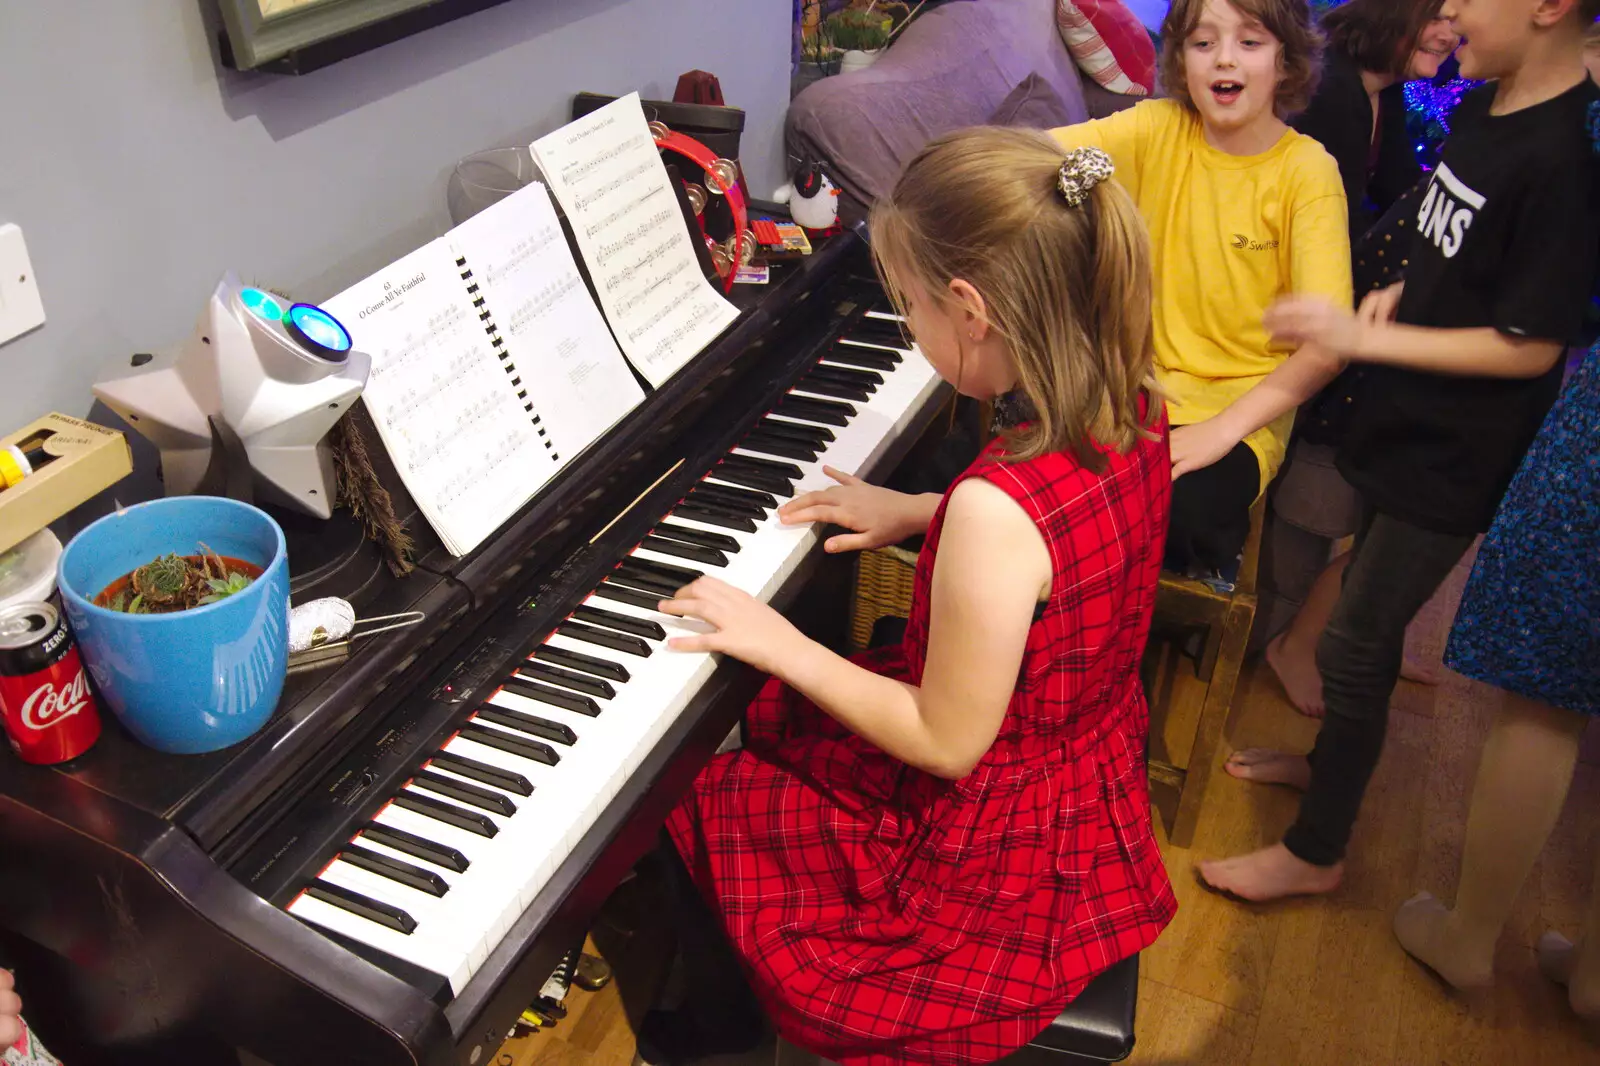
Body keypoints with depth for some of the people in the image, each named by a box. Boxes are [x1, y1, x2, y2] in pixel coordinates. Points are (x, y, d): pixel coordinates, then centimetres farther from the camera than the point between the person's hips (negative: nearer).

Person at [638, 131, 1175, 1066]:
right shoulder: (1131, 405, -11)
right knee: (775, 721, 23)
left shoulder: (997, 508, -38)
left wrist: (776, 644, -18)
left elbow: (947, 746, -26)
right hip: (1091, 770, 9)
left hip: (992, 849, -8)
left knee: (698, 810, 10)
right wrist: (919, 515, 7)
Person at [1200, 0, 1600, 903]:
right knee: (1371, 617, 24)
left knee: (1356, 644, 2)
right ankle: (1333, 759, 46)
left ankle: (1316, 852, 20)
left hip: (1455, 458, -8)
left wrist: (1365, 337, -23)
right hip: (1409, 424, 9)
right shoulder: (1481, 111, 3)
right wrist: (1403, 295, -2)